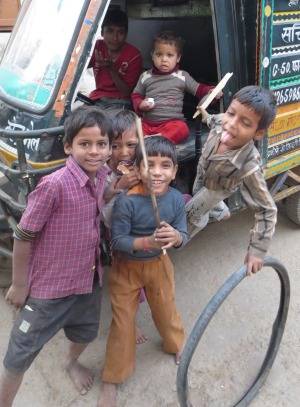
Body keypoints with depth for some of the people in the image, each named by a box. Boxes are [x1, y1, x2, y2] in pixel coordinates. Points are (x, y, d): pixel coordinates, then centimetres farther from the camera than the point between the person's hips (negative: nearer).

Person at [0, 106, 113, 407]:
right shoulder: (54, 185, -28)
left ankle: (71, 363, 64)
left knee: (85, 332, 30)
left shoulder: (100, 175, -7)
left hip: (89, 279, 7)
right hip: (49, 285, -7)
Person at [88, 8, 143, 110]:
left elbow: (126, 92, -10)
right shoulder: (97, 46, 4)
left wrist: (110, 68, -20)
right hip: (96, 98, 4)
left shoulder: (134, 56, -9)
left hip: (119, 101, -4)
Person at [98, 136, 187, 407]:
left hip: (159, 264, 3)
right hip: (127, 267, -3)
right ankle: (112, 380, 29)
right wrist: (148, 242, -40)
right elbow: (117, 240, -25)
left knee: (166, 309, 24)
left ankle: (177, 344, 57)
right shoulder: (127, 201, -29)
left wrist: (175, 237, -36)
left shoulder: (177, 199, -17)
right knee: (123, 323, 8)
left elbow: (183, 237, -13)